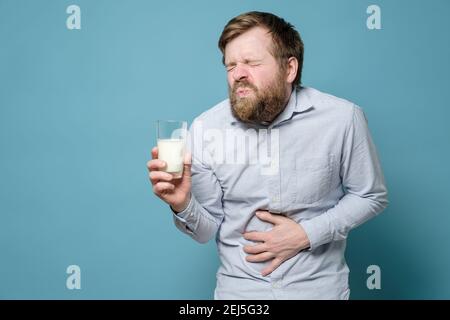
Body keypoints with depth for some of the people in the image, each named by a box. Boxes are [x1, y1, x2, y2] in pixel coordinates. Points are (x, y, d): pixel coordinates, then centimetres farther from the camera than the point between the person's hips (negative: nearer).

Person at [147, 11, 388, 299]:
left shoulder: (343, 117, -16)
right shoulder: (205, 128, -13)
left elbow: (371, 196, -3)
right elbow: (208, 230, -6)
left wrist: (306, 234, -15)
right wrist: (184, 205, -28)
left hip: (319, 286, -1)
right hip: (239, 287, 1)